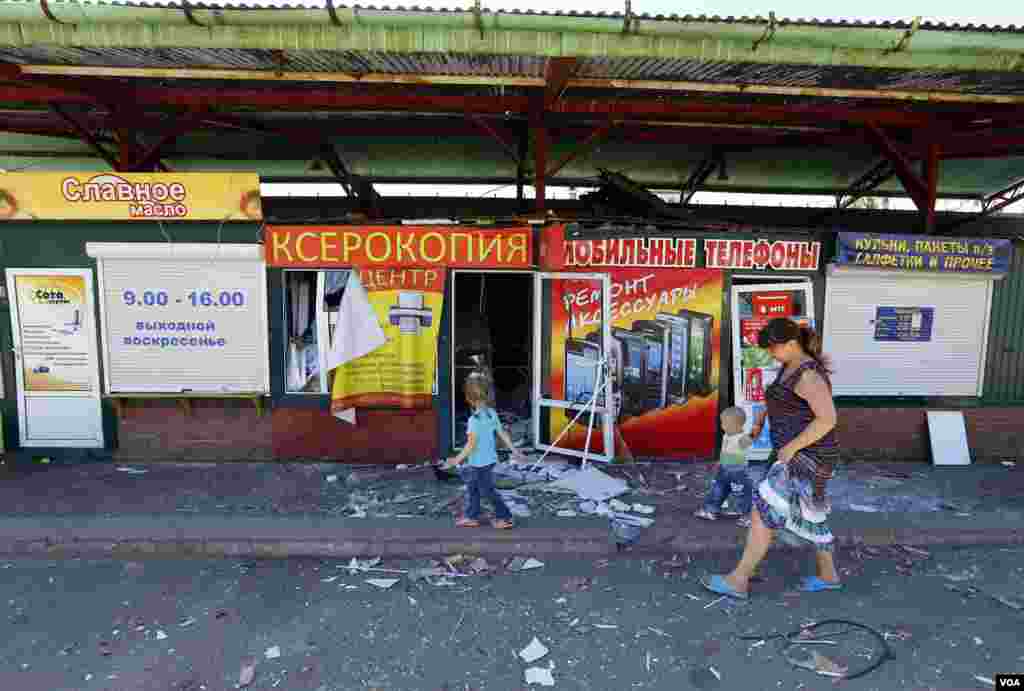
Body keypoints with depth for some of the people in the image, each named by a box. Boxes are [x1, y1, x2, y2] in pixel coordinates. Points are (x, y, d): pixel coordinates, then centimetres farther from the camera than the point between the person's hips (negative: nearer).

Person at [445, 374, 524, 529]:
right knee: (472, 487, 21)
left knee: (487, 491, 8)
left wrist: (458, 459, -15)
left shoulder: (474, 419, -24)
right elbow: (503, 434, 5)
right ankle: (471, 516, 31)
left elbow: (471, 444, -24)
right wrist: (514, 450, 13)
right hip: (489, 458, 8)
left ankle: (505, 517, 18)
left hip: (480, 462, -8)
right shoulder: (492, 413, -1)